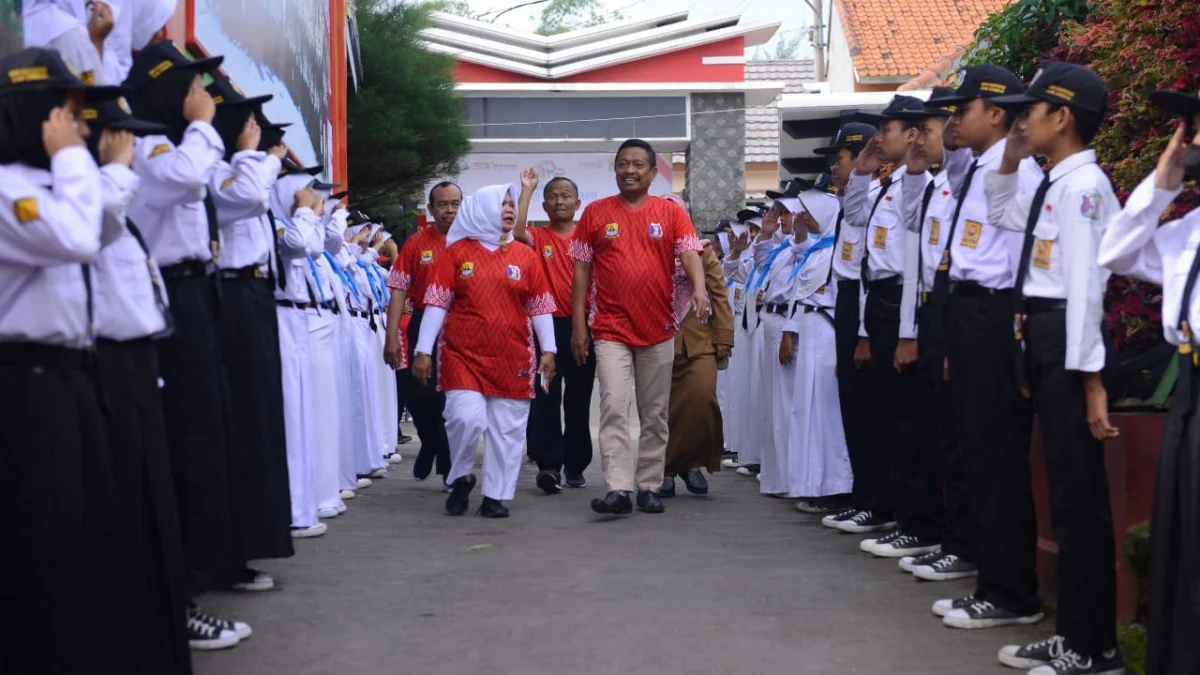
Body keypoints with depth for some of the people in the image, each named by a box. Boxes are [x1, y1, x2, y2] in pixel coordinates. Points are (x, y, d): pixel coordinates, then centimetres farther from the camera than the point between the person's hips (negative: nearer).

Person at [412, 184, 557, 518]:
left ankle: (495, 495, 13)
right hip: (463, 355, -2)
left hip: (512, 360, 2)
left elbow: (540, 307, 9)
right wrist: (423, 350, -3)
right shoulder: (457, 251, 3)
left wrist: (548, 349, 1)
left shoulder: (525, 256, 8)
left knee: (506, 428, 2)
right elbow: (437, 303, 1)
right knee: (466, 417, -16)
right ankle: (461, 477, 10)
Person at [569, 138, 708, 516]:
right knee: (614, 408, -12)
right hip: (610, 330, -1)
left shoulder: (671, 213, 2)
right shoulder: (595, 213, 3)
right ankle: (619, 489, -16)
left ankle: (649, 487, 17)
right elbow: (581, 270, 5)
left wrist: (699, 290, -30)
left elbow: (690, 255, -9)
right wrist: (578, 323, 0)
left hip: (658, 329, 1)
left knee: (655, 414, 8)